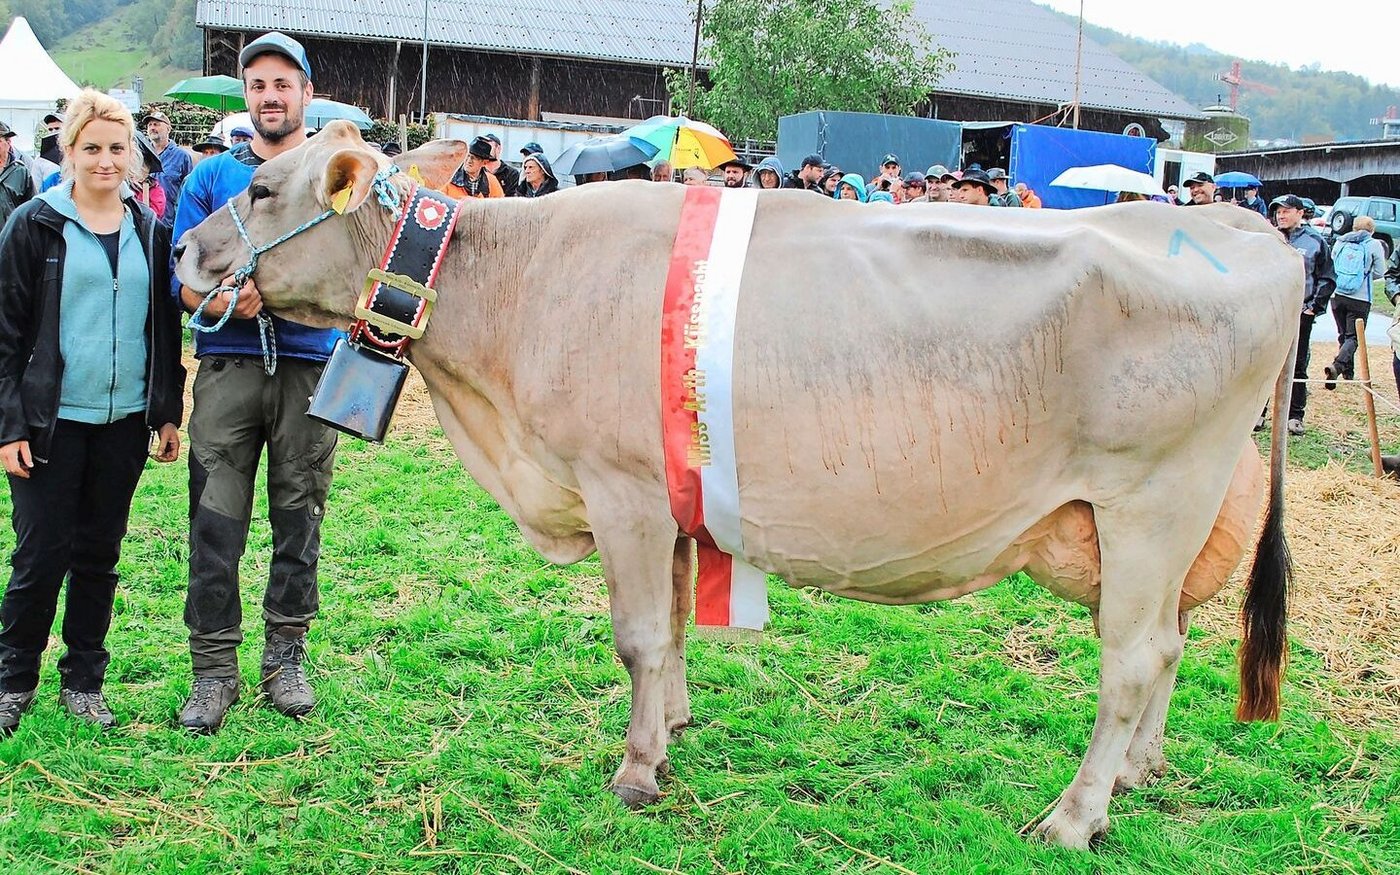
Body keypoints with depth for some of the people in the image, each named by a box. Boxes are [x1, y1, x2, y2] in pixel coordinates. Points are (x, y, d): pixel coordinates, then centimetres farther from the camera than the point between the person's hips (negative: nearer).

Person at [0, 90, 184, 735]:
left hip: (124, 420, 3)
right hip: (52, 420, -3)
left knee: (99, 554, 11)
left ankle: (83, 680, 23)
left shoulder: (149, 231, 8)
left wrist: (168, 413, 8)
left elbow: (166, 328, 13)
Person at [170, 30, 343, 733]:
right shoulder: (212, 176, 11)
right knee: (216, 523, -2)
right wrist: (226, 303, -17)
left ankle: (286, 658, 20)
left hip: (312, 368, 0)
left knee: (299, 520, 7)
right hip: (227, 366, 0)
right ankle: (213, 671, 8)